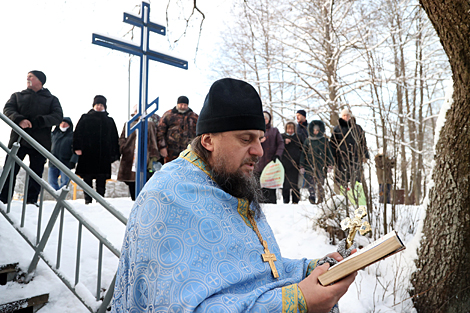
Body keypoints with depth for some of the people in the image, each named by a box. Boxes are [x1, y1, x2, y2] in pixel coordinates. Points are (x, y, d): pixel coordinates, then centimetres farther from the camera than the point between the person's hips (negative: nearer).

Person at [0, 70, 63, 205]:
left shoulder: (52, 99, 15)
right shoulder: (17, 96, 21)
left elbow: (58, 116, -2)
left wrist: (37, 121, -17)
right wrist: (19, 119, -18)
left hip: (41, 142, -1)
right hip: (18, 139, 2)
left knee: (36, 173, 0)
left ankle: (31, 200, 8)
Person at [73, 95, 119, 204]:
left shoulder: (109, 121, 13)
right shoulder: (85, 118, 9)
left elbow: (114, 138, 13)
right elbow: (78, 133, 4)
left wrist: (114, 154, 6)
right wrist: (78, 147, -8)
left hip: (103, 155, 1)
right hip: (87, 154, -1)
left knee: (101, 179, 2)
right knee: (87, 177, 2)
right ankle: (88, 199, 10)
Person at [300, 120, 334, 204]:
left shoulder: (324, 140, 7)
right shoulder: (308, 141, 8)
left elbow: (328, 153, 11)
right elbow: (303, 154, 9)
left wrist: (330, 164, 7)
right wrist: (302, 166, 5)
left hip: (321, 166, -1)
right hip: (310, 166, 1)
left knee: (320, 183, -3)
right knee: (311, 183, -2)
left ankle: (321, 199, 7)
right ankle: (312, 198, 5)